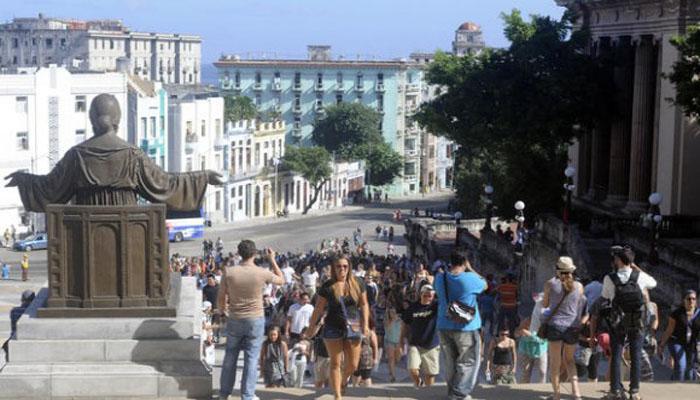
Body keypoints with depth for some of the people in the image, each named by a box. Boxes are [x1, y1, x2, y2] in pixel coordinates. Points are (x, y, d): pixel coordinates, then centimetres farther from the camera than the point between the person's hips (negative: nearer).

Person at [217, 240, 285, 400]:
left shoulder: (229, 272, -11)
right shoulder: (262, 273, -14)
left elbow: (221, 296, -1)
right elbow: (281, 280, 6)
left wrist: (222, 309, 19)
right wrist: (272, 260, 14)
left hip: (235, 319, 2)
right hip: (255, 320, -2)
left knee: (230, 356, 15)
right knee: (251, 358, 5)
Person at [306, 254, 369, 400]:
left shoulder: (357, 284, 0)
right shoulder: (328, 287, -6)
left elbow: (364, 304, 6)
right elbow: (318, 308, -1)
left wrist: (365, 324, -1)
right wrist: (312, 326, 2)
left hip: (353, 328, 2)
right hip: (333, 328, -2)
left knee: (352, 365, 5)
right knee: (335, 363, 4)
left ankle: (343, 381, 38)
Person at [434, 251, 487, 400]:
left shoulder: (440, 278, -1)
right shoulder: (470, 278, -14)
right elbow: (484, 284, 6)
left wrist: (451, 269, 17)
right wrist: (470, 269, 10)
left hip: (444, 327, 5)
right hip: (466, 328, -5)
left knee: (450, 362, 16)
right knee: (467, 362, 5)